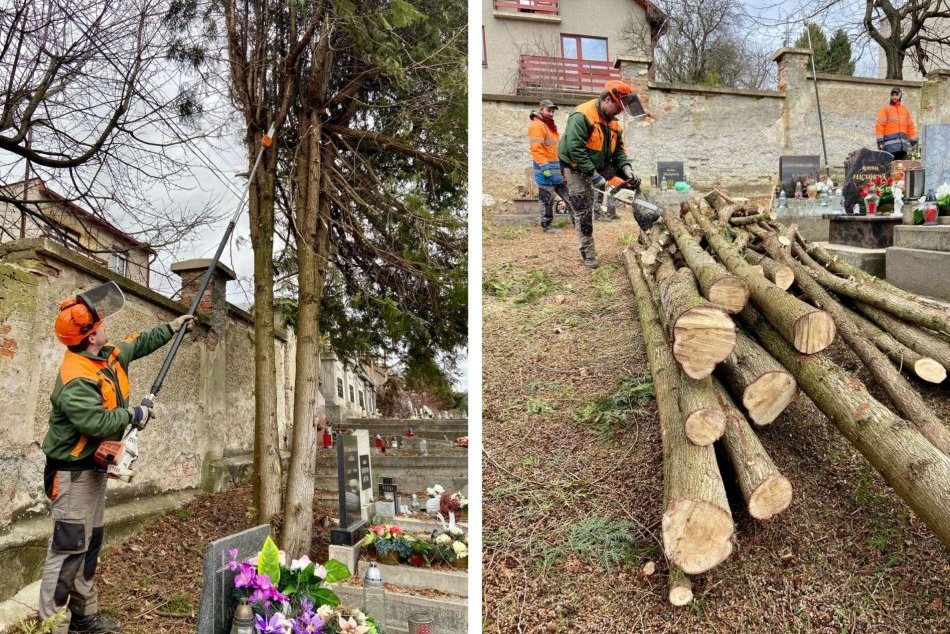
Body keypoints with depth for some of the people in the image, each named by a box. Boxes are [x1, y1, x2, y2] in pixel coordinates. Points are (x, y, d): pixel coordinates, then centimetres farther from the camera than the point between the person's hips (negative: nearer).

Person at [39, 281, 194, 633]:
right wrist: (132, 415, -17)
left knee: (90, 544, 16)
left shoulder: (110, 354, 3)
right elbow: (95, 422, -33)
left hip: (94, 467, 10)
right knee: (69, 546, -8)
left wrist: (170, 329, 27)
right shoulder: (76, 379, -26)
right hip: (73, 472, -10)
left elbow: (138, 344, 23)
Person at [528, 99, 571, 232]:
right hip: (546, 168, -10)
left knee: (567, 193, 13)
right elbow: (536, 149, -20)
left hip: (557, 167, 10)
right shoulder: (536, 125, -10)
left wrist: (562, 165, 24)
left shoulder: (550, 126, 21)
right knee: (547, 198, -5)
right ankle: (546, 226, 1)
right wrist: (544, 166, -25)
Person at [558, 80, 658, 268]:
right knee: (583, 212, -1)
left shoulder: (612, 121, 2)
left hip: (601, 166, 7)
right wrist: (594, 176, -31)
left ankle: (642, 218, 6)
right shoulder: (582, 115, -25)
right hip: (578, 170, -7)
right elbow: (575, 149, -32)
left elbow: (618, 149, 5)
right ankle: (587, 252, 10)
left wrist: (625, 167, -16)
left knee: (632, 180, 0)